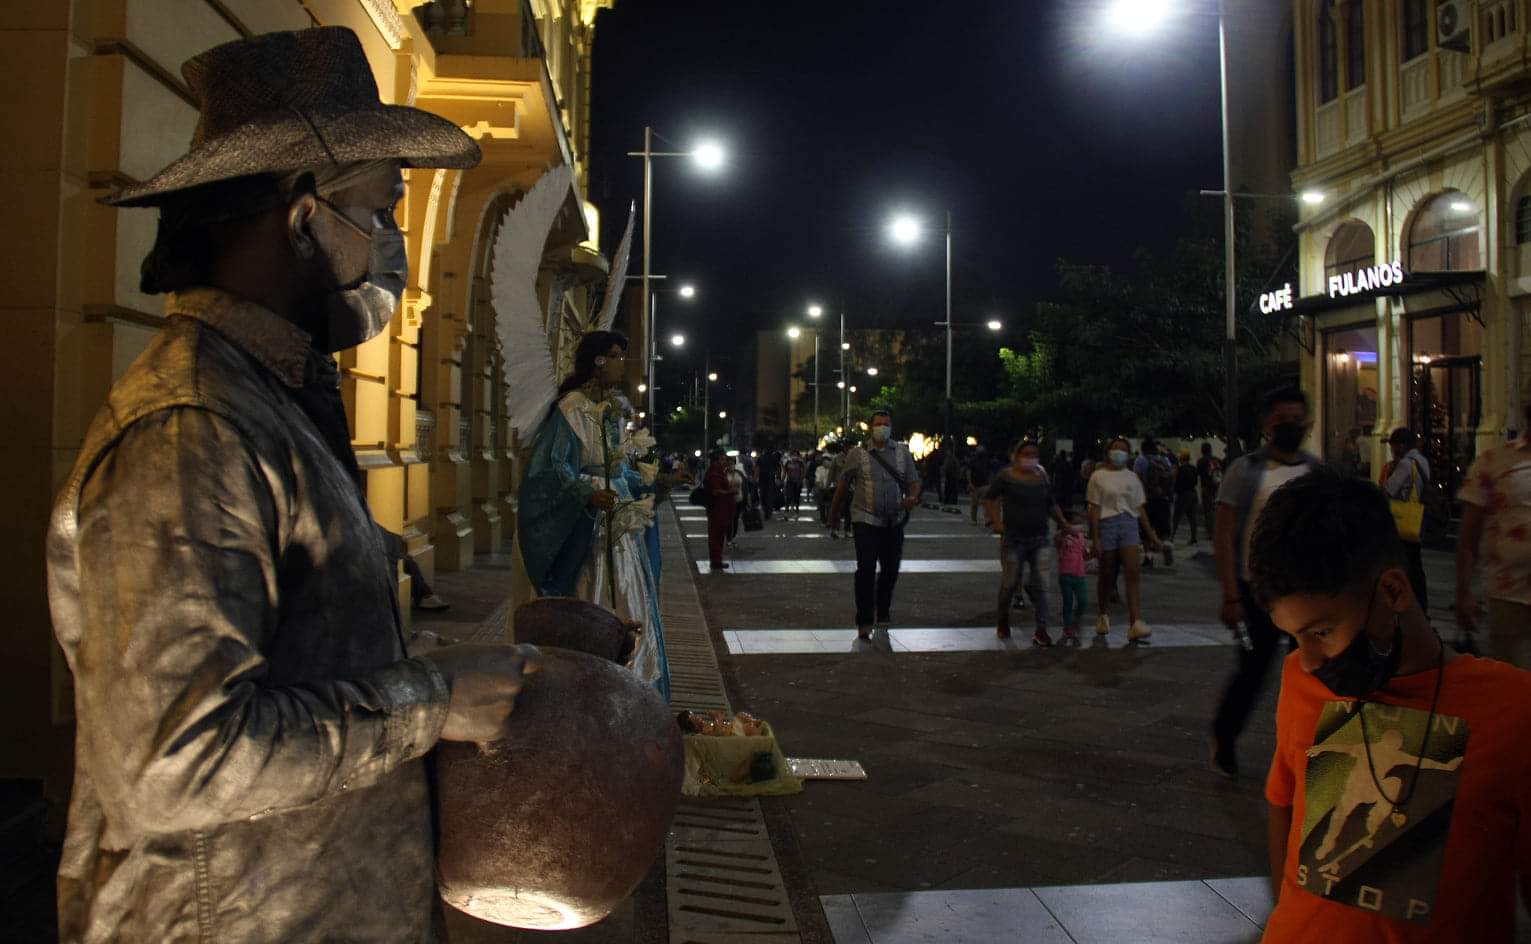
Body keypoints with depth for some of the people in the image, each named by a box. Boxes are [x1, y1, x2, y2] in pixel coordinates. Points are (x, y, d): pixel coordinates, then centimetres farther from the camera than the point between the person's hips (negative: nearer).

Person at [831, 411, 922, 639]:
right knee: (866, 569, -12)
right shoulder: (857, 454, -2)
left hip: (894, 522, 4)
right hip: (866, 520, -4)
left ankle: (883, 616, 31)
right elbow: (843, 484, 7)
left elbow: (914, 480, 6)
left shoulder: (902, 452, 6)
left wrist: (913, 497, -16)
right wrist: (835, 510, 15)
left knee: (891, 570, 12)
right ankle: (864, 623, -7)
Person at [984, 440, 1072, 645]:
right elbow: (989, 499, 2)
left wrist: (1062, 522, 10)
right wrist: (996, 522, -10)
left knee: (1040, 585, -2)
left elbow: (1051, 505, 22)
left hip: (1039, 538, 3)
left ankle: (1041, 630, 0)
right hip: (1013, 538, -3)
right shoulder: (1006, 476, -2)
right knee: (1010, 580, 4)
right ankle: (1003, 622, 27)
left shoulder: (1042, 477, 11)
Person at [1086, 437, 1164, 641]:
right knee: (1107, 576, 7)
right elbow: (1094, 509, -2)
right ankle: (1104, 615, 30)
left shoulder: (1132, 477, 12)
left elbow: (1140, 509, 14)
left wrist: (1152, 535, 12)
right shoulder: (1098, 476, 2)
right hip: (1106, 524, -2)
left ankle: (1136, 623, -17)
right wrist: (1095, 538, -9)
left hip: (1129, 524, 2)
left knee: (1132, 574, -11)